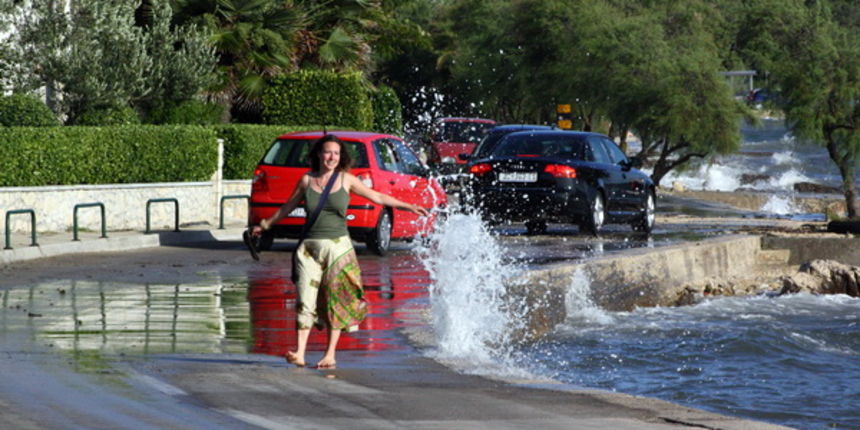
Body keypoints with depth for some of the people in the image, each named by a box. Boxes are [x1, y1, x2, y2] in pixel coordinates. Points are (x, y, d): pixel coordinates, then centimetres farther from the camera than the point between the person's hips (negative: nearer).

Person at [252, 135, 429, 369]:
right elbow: (288, 206, 21)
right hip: (310, 247, 1)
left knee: (335, 301, -2)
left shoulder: (346, 180, 2)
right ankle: (299, 353, -10)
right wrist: (266, 225, 29)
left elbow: (377, 197, 8)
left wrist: (409, 207, 4)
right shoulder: (307, 180, 6)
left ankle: (330, 354, 3)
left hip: (338, 246, -1)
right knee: (305, 299, -7)